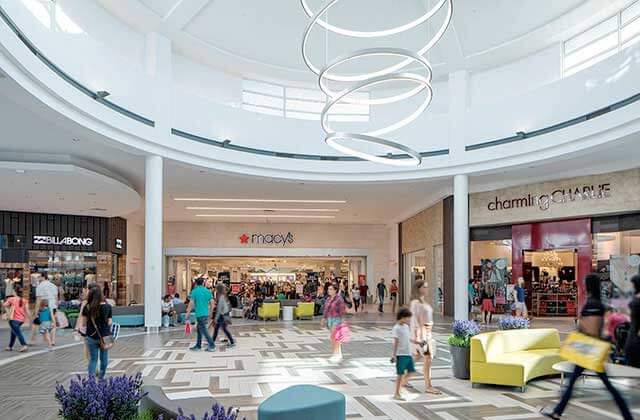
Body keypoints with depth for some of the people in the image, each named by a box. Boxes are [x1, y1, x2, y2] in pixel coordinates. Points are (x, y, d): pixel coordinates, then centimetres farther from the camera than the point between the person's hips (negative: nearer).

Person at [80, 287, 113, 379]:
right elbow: (109, 322, -4)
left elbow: (83, 322, 0)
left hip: (91, 336, 1)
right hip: (104, 336, -1)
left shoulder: (87, 307, -4)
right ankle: (101, 378, 20)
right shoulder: (107, 306, -8)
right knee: (104, 358, 14)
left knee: (93, 359, 11)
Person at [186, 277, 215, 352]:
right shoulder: (207, 291, 5)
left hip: (199, 313, -6)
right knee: (200, 329, 18)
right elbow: (211, 303, 7)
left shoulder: (194, 291, -7)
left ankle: (212, 346, -7)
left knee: (204, 330, -3)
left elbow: (191, 303, -10)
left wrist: (188, 313, -5)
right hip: (206, 313, 6)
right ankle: (198, 345, 25)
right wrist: (210, 311, 20)